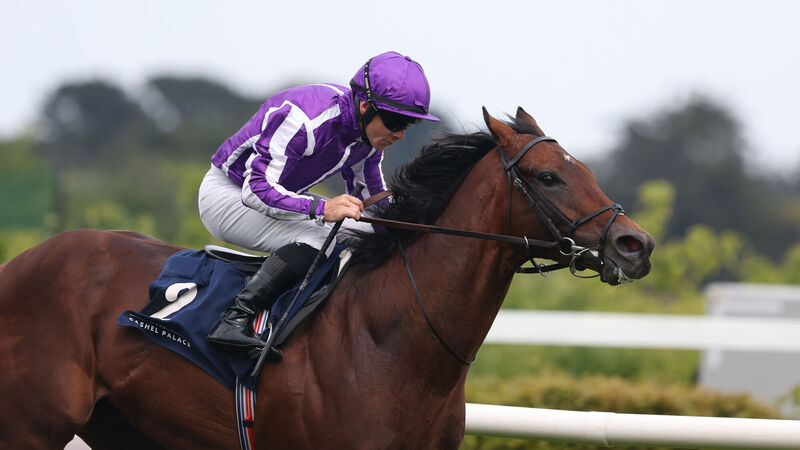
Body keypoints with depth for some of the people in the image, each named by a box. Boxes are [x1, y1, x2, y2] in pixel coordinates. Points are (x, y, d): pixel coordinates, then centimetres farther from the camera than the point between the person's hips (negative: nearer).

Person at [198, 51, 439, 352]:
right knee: (316, 237, -32)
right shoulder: (305, 120, -34)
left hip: (284, 196, 9)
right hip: (227, 194, -9)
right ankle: (236, 320, -36)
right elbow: (256, 190, -36)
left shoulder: (371, 130, -7)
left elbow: (373, 197, 9)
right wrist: (321, 208, -48)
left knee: (371, 231, -1)